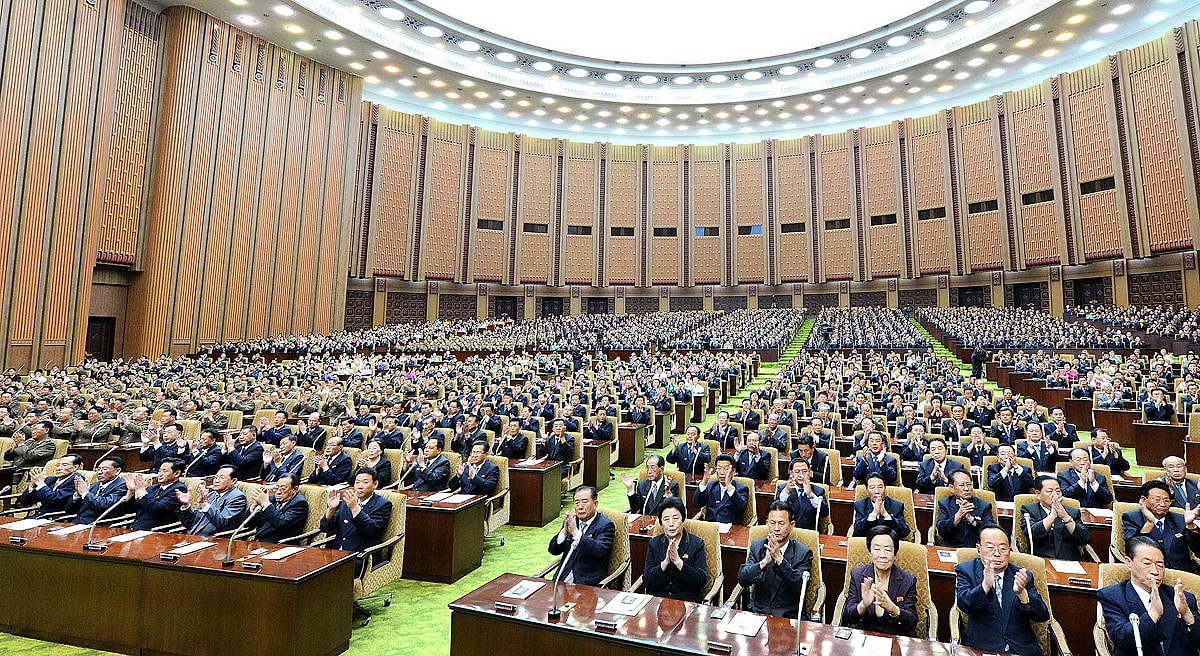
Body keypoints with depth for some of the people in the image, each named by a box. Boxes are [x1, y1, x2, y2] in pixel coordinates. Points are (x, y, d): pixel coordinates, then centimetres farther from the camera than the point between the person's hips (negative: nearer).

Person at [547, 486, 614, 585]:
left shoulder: (606, 525, -6)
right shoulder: (571, 520, 9)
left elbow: (599, 551, -23)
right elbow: (553, 550, 4)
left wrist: (575, 532, -28)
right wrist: (565, 531, -14)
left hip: (587, 583, -5)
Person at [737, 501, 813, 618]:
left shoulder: (803, 552, -5)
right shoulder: (757, 546, 1)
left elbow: (800, 585, -18)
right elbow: (742, 579, -10)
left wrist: (779, 558, -30)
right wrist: (764, 561, -27)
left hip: (789, 616, -1)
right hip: (758, 611, 1)